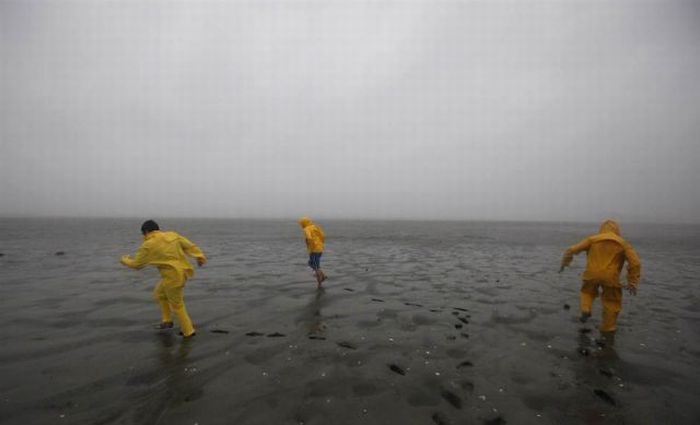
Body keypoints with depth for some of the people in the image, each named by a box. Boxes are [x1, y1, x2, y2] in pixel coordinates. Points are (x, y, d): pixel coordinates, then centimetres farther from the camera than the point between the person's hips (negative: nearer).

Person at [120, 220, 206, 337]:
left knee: (177, 305, 11)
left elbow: (137, 264, 2)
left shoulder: (149, 245, -8)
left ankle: (188, 331, 21)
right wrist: (200, 257, 8)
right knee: (159, 294, 26)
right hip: (182, 272, 7)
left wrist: (125, 260, 22)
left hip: (173, 276, -7)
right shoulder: (173, 235, 8)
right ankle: (167, 321, 33)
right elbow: (189, 246, 5)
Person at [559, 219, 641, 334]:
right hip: (610, 278, 0)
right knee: (612, 302, 19)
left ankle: (585, 310, 10)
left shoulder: (592, 239, 7)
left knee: (587, 291, 29)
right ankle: (608, 328, 25)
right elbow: (635, 263, 1)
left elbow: (571, 250, 2)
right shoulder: (623, 243, 9)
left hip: (592, 275, 0)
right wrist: (632, 283, 3)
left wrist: (564, 263, 14)